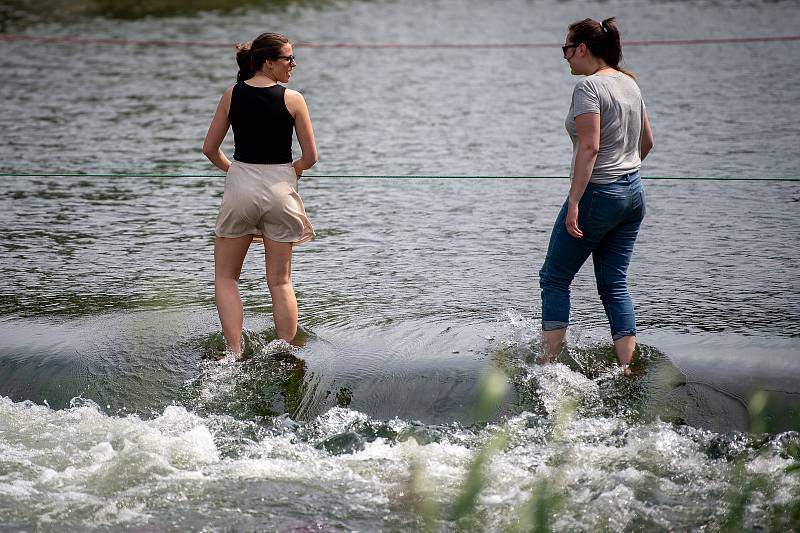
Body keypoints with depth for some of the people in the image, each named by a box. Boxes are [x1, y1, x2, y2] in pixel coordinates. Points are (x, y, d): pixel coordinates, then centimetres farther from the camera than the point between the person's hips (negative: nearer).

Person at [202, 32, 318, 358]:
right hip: (280, 188, 0)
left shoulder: (232, 95, -1)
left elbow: (210, 149, 3)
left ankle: (234, 354, -1)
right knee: (280, 281, 11)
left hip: (240, 185, 1)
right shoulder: (292, 99, -7)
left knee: (225, 278, 12)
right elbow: (310, 157, -3)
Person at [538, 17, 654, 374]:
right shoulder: (629, 83, 11)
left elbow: (589, 147, -23)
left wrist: (573, 203, -24)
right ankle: (627, 368, 2)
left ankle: (547, 365, 1)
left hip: (597, 195, -8)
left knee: (554, 279, 4)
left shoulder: (588, 87, -14)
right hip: (633, 194, 8)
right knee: (615, 284, 10)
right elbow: (647, 142, 19)